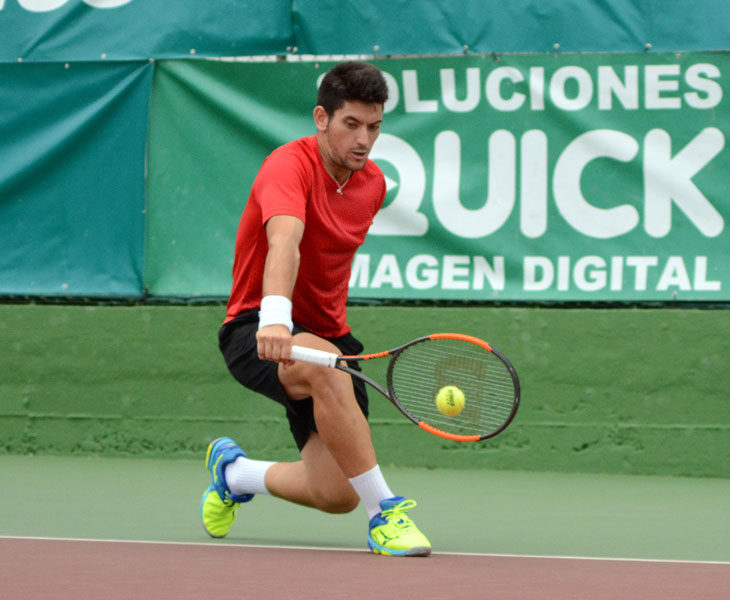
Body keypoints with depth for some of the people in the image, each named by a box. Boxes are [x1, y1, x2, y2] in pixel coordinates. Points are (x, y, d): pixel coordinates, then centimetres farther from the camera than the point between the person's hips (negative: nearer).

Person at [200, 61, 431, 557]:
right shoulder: (290, 166, -20)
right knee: (326, 368, -42)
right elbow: (284, 242, -40)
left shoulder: (373, 183, 4)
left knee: (336, 496, -6)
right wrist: (274, 317, -56)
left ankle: (234, 470, 26)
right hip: (259, 331, -7)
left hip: (326, 333, 7)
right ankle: (385, 513, -32)